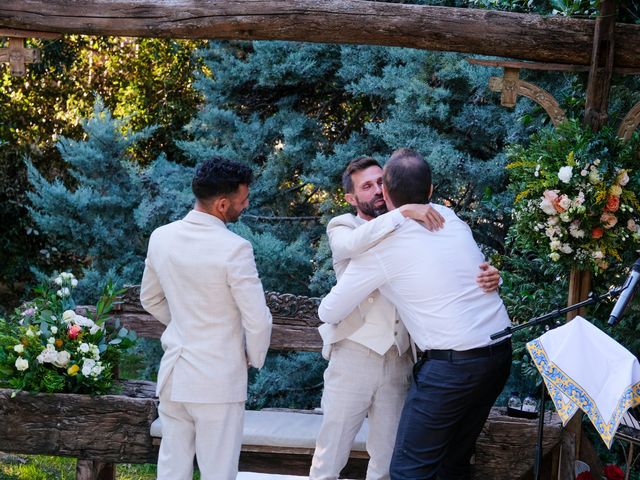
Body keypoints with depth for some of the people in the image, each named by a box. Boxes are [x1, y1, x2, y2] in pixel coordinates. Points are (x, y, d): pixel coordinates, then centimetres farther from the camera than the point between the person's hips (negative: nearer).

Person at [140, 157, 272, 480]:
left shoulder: (161, 237, 0)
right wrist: (254, 359, 3)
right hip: (218, 380, -6)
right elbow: (258, 321, -16)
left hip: (173, 373, 6)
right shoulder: (234, 249, -19)